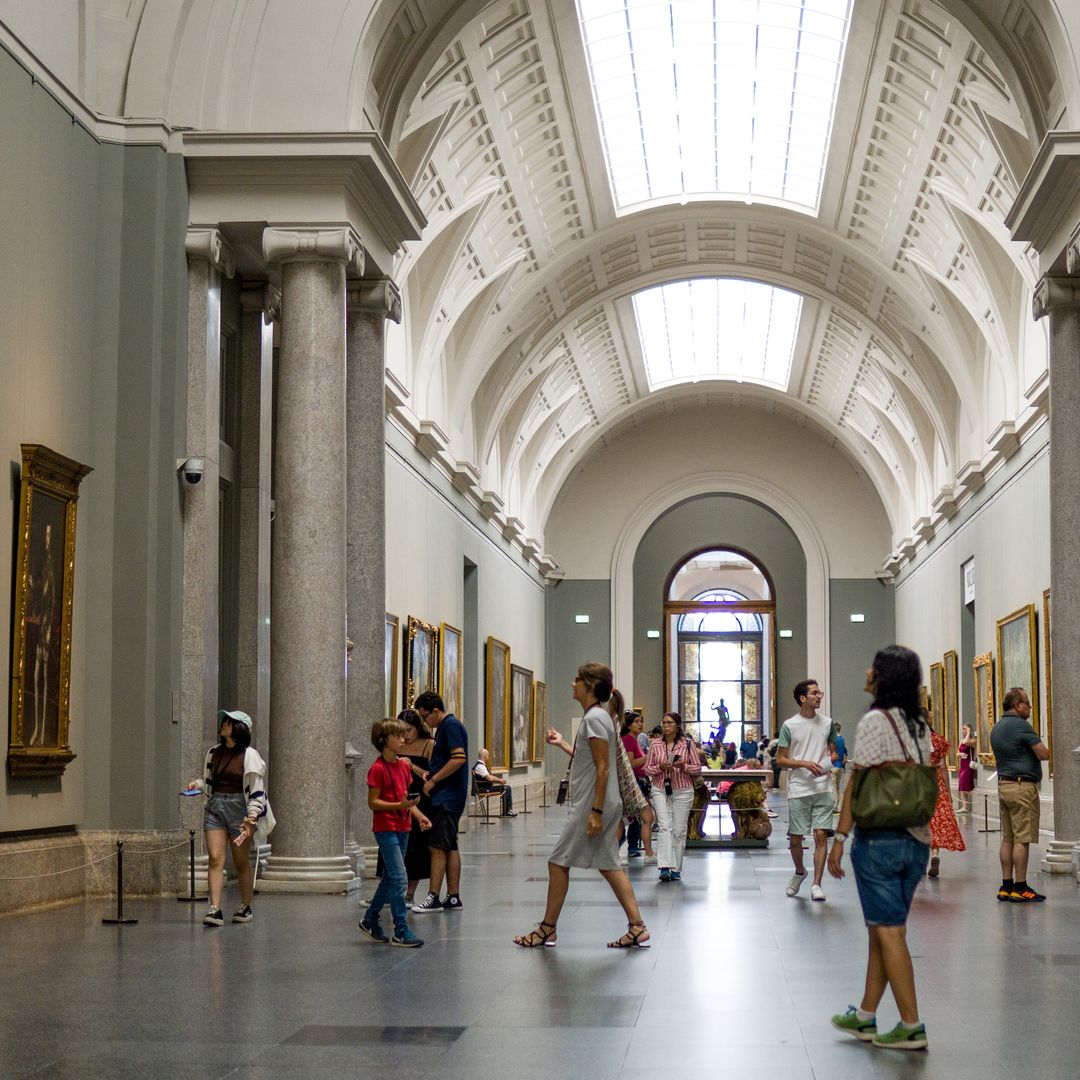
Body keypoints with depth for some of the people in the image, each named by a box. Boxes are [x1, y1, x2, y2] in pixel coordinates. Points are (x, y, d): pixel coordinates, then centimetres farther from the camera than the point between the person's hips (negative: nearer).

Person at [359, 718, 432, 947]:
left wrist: (419, 815, 1)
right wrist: (399, 806, -26)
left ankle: (370, 920, 29)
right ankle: (401, 932, -9)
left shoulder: (404, 765, 10)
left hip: (403, 828, 8)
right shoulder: (378, 768, -13)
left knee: (390, 878, 15)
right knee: (399, 877, -12)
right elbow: (373, 802, -14)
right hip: (385, 828, -8)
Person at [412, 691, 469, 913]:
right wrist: (430, 773, 8)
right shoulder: (446, 726, 18)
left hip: (447, 797, -10)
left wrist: (433, 780, -16)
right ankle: (453, 897, 12)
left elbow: (459, 758, -22)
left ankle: (433, 898, -10)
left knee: (438, 847, -10)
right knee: (450, 847, 10)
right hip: (447, 797, 10)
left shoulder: (451, 725, -13)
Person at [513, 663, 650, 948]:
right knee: (608, 865, 9)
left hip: (592, 804, -10)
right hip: (604, 804, 10)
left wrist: (596, 811, -22)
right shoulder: (597, 716, 15)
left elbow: (603, 768, -19)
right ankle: (637, 928, 7)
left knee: (558, 861, -1)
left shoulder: (594, 718, -15)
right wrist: (562, 744, 29)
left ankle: (547, 929, 8)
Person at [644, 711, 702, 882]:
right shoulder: (655, 745, 5)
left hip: (683, 791, 0)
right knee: (665, 827, -12)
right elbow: (647, 769, 7)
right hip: (660, 789, 0)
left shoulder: (688, 744, 1)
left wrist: (683, 766, -15)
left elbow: (698, 769, 3)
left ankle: (676, 869, 13)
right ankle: (665, 867, -19)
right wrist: (660, 767, -13)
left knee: (679, 830, 3)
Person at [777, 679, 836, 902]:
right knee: (795, 838, 6)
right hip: (798, 790, -1)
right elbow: (780, 760, -1)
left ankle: (817, 884, -2)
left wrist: (829, 762, -6)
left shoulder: (827, 723, 7)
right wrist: (805, 763, -15)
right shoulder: (789, 726, -2)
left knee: (821, 835, -6)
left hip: (822, 789, 1)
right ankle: (799, 872, 34)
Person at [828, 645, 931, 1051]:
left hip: (879, 838, -8)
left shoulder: (876, 720, -12)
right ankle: (865, 1017, 23)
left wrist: (839, 838, -10)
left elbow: (857, 785, -13)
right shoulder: (920, 726, 10)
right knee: (883, 929, 14)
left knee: (888, 931, -2)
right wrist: (921, 836, 19)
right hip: (917, 840, 8)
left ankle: (912, 1027, 0)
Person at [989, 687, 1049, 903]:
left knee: (1007, 838, 10)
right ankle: (1020, 888, -5)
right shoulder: (1021, 726, -13)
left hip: (1003, 785, 9)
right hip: (1022, 786, -9)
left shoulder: (996, 729, 15)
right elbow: (1044, 755, -13)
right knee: (1022, 839, -6)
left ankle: (1006, 886, 11)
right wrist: (1038, 749, 8)